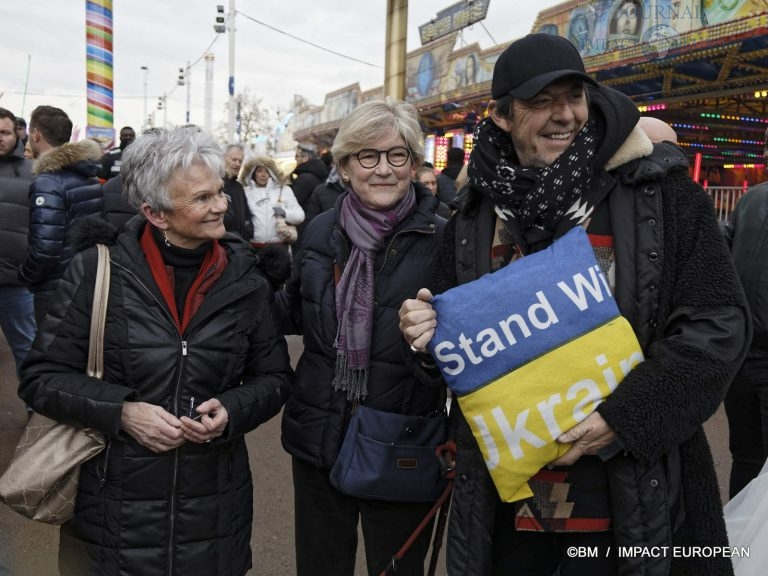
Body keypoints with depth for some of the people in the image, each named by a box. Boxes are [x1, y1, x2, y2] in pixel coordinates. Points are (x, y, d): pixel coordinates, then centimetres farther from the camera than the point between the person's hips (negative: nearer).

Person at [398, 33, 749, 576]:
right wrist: (428, 336, -11)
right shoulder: (475, 216, 2)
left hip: (633, 486, -2)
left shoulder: (659, 190, -8)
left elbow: (719, 323, -9)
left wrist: (625, 417, -18)